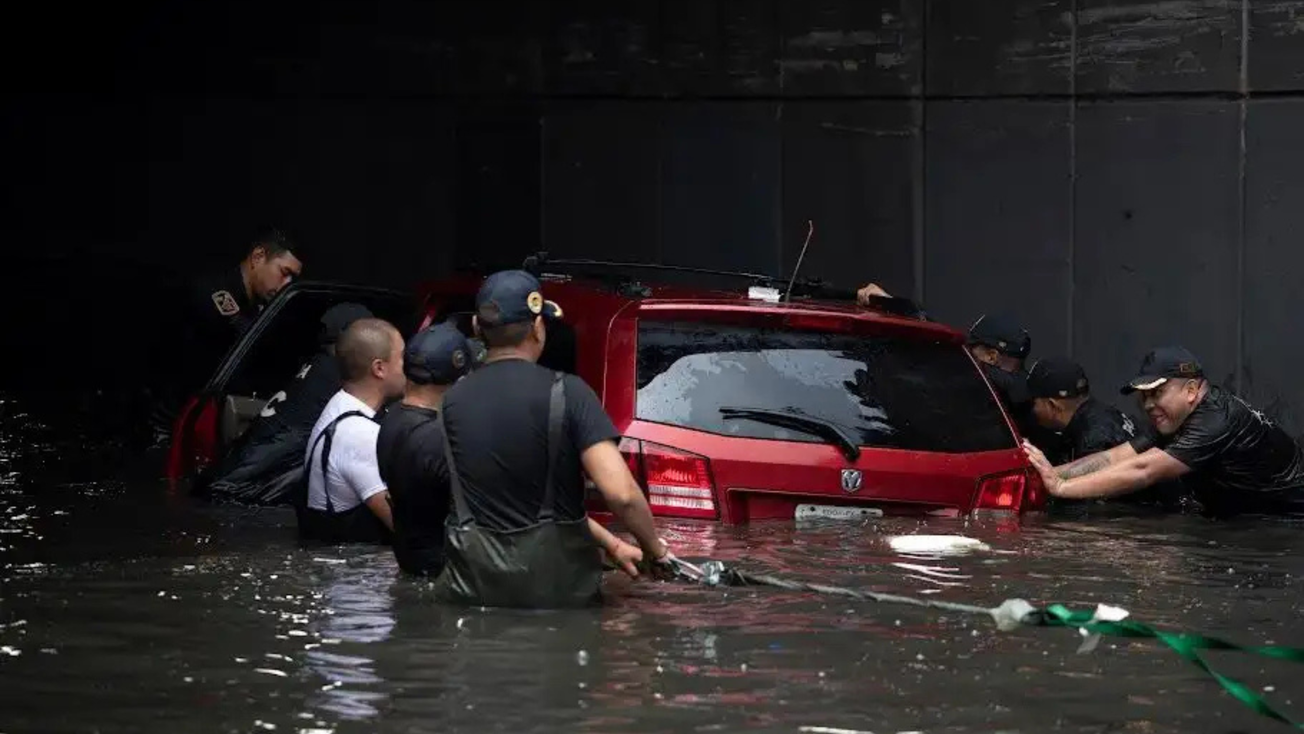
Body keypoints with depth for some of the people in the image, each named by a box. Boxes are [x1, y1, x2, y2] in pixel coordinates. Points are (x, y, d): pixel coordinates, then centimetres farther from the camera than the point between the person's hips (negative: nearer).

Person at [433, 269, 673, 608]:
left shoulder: (453, 402, 8)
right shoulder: (565, 393, -8)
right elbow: (621, 493, -17)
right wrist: (657, 551, 1)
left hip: (470, 592, 4)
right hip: (557, 589, -3)